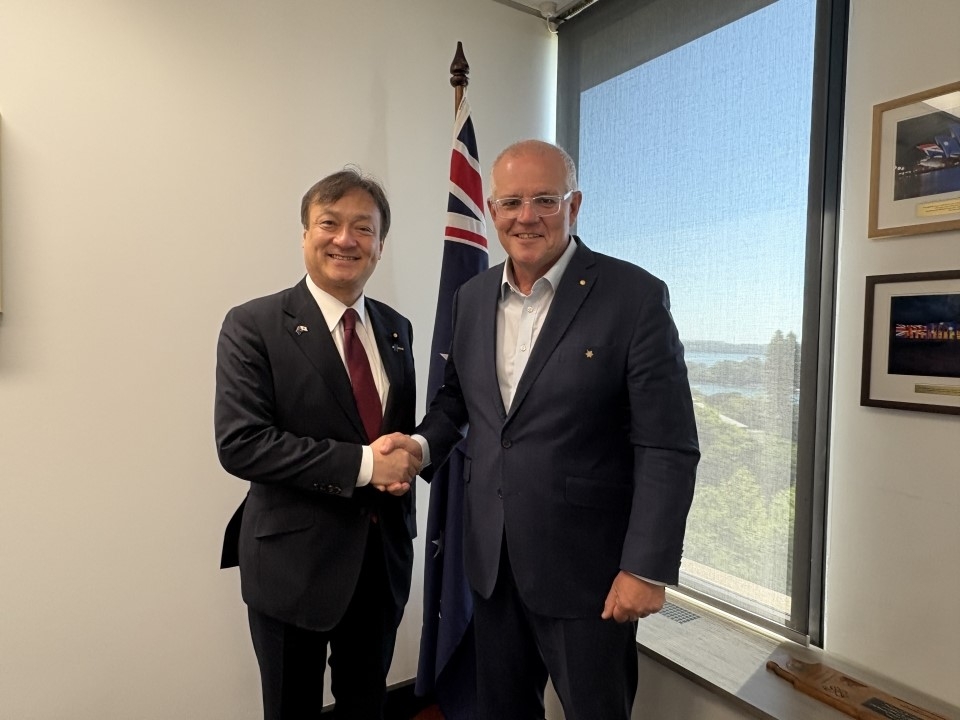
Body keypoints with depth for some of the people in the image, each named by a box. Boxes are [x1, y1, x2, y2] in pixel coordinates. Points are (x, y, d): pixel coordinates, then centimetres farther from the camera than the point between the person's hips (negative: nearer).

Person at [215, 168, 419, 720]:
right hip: (294, 561, -4)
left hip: (385, 555, 5)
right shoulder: (254, 326, -11)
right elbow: (239, 443, -19)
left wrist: (406, 460, -10)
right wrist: (363, 464, -23)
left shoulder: (396, 329, 6)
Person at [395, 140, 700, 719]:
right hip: (491, 560, 5)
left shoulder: (636, 297, -14)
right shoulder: (473, 297, 4)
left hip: (586, 565, -5)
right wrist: (425, 442, -4)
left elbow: (668, 448, -14)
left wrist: (648, 568, -15)